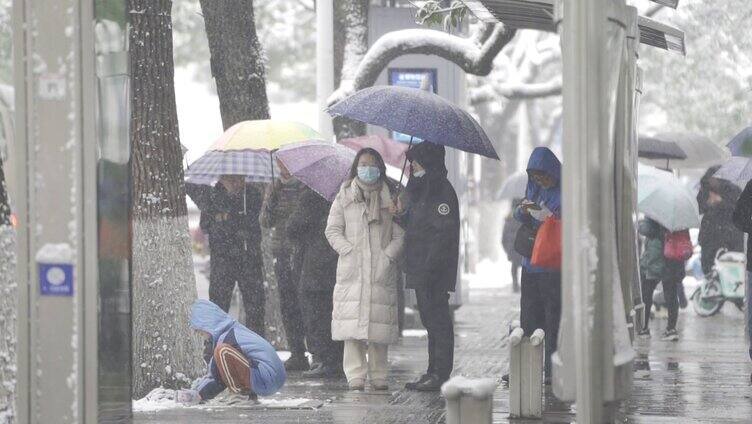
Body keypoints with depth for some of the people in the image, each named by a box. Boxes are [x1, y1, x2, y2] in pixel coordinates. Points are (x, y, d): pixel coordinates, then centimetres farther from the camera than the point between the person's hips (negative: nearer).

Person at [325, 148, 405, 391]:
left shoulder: (390, 198, 11)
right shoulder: (344, 196, 11)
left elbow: (400, 234, 7)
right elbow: (332, 230, 8)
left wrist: (388, 255, -7)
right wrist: (349, 251, -5)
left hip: (382, 271, 0)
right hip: (352, 271, 0)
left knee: (380, 322, -3)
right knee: (352, 323, -8)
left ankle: (379, 377, 5)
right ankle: (355, 377, -5)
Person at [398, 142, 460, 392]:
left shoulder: (442, 191, -12)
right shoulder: (420, 189, 19)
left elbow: (445, 232, -19)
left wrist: (429, 266, -23)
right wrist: (401, 214, 4)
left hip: (435, 270, -10)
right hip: (421, 270, 10)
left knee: (437, 320, -7)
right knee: (431, 321, 12)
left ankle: (441, 374, -5)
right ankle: (434, 372, 17)